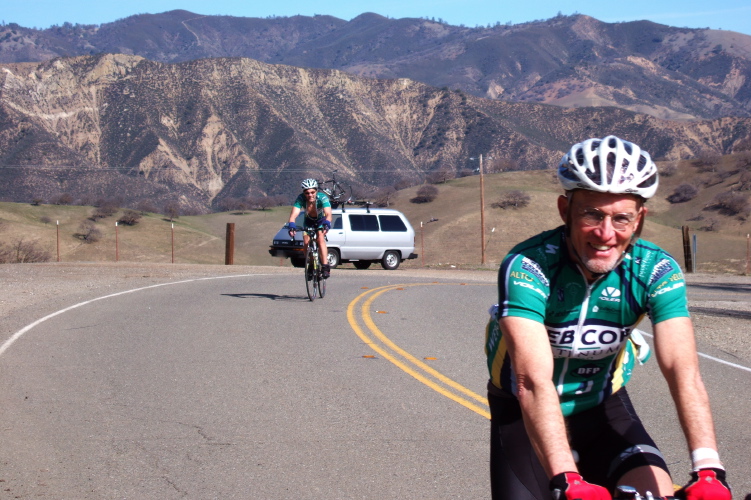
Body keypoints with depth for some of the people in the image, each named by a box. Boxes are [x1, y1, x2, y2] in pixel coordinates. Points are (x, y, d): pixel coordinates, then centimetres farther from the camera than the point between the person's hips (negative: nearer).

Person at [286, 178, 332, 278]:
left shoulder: (322, 198, -35)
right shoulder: (301, 198, -30)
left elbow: (328, 214, -47)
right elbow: (294, 214, -41)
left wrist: (327, 225, -67)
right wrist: (291, 225, -60)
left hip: (321, 221, -2)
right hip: (308, 222, 2)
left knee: (320, 239, -26)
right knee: (306, 242, -14)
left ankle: (326, 267, -27)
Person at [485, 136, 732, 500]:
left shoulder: (657, 271, -19)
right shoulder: (527, 266, -29)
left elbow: (684, 374, -29)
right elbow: (534, 382, -40)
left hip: (602, 406, 2)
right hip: (526, 414, -2)